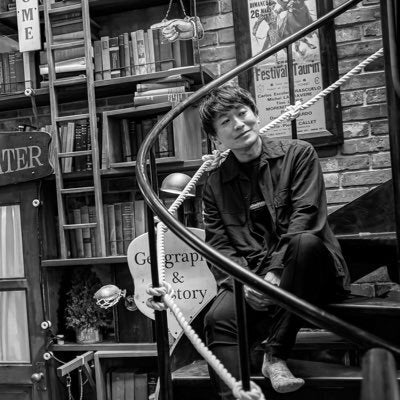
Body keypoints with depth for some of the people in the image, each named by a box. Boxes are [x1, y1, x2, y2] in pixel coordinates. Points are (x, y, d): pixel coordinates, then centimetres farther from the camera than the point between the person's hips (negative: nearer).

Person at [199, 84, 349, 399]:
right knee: (218, 318, -29)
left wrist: (275, 272, -20)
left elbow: (305, 217, -9)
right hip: (250, 280, 2)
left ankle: (275, 356, -27)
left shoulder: (298, 154, 4)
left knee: (305, 242, -35)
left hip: (312, 278, -1)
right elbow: (217, 245, 5)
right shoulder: (215, 185, 12)